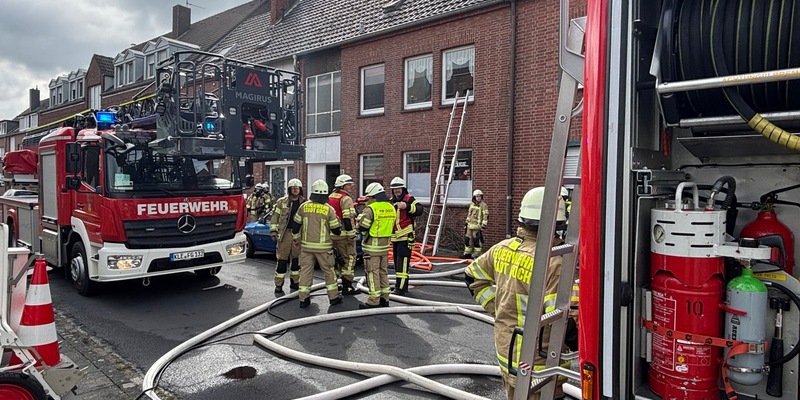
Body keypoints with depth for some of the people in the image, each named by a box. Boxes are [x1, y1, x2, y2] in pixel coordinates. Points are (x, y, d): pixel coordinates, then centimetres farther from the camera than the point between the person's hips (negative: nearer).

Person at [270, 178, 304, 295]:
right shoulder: (281, 202, 2)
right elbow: (275, 217, 3)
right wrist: (274, 232, -3)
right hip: (285, 233, -3)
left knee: (297, 260, 10)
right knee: (282, 260, -3)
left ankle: (295, 282, 23)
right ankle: (278, 285, 4)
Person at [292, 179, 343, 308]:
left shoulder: (304, 206, -2)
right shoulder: (328, 209, -9)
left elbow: (296, 225, 6)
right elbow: (336, 230, -4)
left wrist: (296, 239, 22)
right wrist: (339, 230, 20)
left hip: (306, 246, 2)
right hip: (323, 247, -2)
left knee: (305, 271, 8)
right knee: (328, 271, 11)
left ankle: (303, 299, 9)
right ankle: (334, 297, 18)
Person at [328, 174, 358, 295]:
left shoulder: (330, 197, 16)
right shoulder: (346, 199, -12)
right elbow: (348, 219, -20)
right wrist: (351, 236, -18)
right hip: (343, 234, -9)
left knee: (335, 258, 19)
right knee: (349, 258, -1)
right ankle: (347, 287, 0)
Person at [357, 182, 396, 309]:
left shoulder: (371, 209, -17)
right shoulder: (391, 208, 7)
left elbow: (362, 227, -14)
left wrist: (361, 217, 4)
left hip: (372, 246, -7)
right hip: (385, 245, 7)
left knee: (373, 273, -1)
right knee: (383, 272, 15)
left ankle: (373, 301, 3)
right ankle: (384, 298, 22)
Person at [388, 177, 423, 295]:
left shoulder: (409, 199, -8)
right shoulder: (391, 201, 16)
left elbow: (419, 210, -27)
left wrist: (407, 206, -41)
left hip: (406, 236, -8)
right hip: (395, 236, 8)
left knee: (402, 261, -13)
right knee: (397, 261, 14)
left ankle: (401, 287, -13)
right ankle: (400, 284, 25)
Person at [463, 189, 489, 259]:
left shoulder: (483, 205, -7)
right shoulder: (472, 204, 14)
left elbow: (485, 216, -11)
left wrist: (483, 225, -16)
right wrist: (466, 222, 23)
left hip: (477, 226, -7)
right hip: (470, 225, 7)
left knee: (477, 240, -6)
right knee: (467, 239, 10)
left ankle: (476, 254, 3)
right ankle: (467, 253, 19)